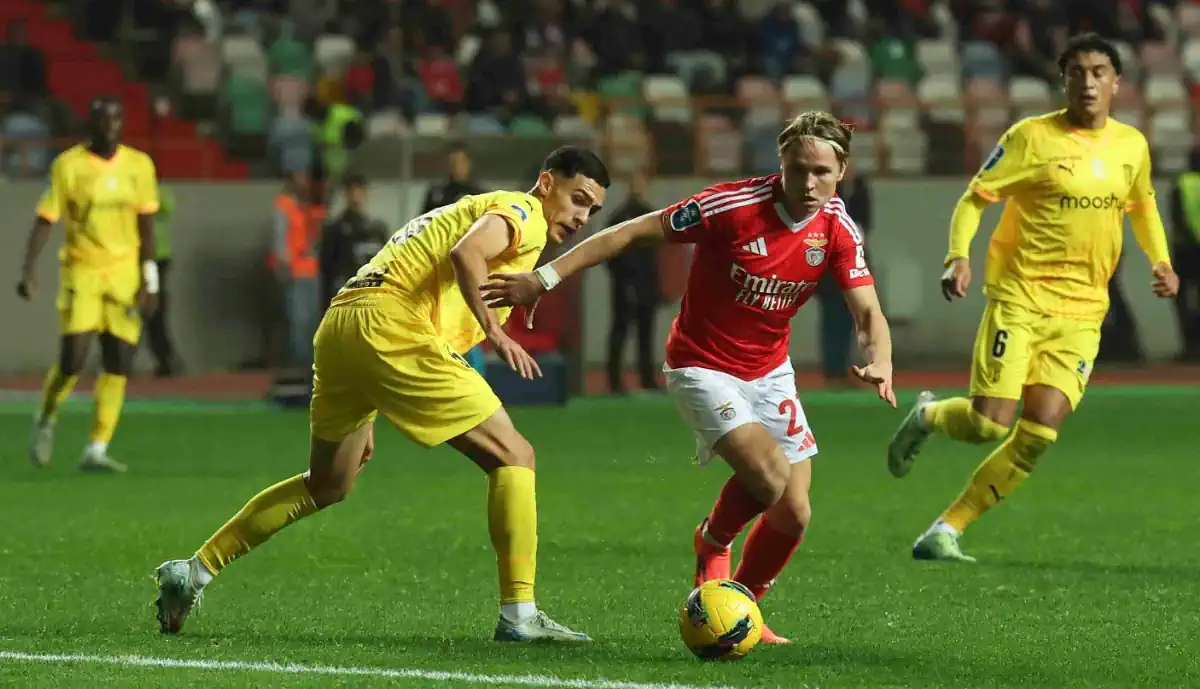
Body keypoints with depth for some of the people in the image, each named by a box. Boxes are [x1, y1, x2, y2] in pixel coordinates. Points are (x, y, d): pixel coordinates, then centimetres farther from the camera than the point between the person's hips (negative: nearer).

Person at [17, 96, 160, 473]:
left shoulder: (139, 165, 3)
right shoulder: (68, 165, -6)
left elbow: (146, 226, 8)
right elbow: (45, 220, -6)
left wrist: (149, 280, 3)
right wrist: (28, 270, -16)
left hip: (125, 272, 3)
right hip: (81, 271, -3)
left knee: (119, 363, -2)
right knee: (73, 359, -11)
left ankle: (96, 450, 4)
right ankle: (46, 421, 18)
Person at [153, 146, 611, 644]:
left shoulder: (474, 208, 33)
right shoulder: (523, 211, 4)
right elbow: (466, 254, -20)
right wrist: (493, 329, -26)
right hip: (391, 327, -9)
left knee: (325, 487, 26)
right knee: (514, 456, -6)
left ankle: (194, 572, 27)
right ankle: (519, 615, -12)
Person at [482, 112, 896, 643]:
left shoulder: (839, 230, -9)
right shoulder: (734, 205, -24)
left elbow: (868, 312, -13)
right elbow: (635, 232, -17)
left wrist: (880, 363, -37)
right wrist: (545, 278, -18)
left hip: (770, 373, 5)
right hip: (703, 368, -5)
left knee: (793, 515, 2)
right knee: (768, 477, -27)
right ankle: (714, 540, 8)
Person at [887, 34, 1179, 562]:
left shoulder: (1132, 146, 9)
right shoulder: (1032, 137, -6)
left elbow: (1143, 207, 27)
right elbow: (975, 199, -3)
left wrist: (1160, 262, 10)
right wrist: (958, 256, -20)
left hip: (1081, 313, 4)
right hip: (1019, 299, -4)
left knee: (1037, 435, -9)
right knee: (988, 424, -13)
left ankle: (947, 530, 1)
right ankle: (927, 416, 23)